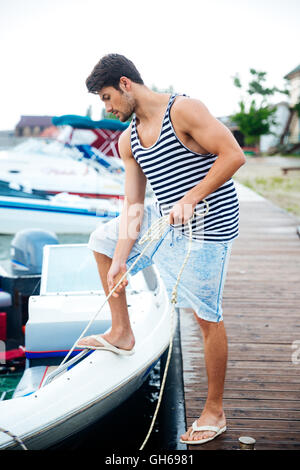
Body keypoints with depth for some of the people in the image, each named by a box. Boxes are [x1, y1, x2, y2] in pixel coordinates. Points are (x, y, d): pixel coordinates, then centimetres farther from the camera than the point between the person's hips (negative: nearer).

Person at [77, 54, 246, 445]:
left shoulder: (183, 110, -17)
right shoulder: (128, 141, 6)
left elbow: (234, 155, -23)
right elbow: (133, 206, 4)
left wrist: (191, 198, -28)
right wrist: (120, 259, -2)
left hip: (206, 226, -8)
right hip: (164, 219, 9)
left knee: (207, 318, -1)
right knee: (102, 240, 17)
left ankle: (215, 412, 17)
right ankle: (122, 334, 24)